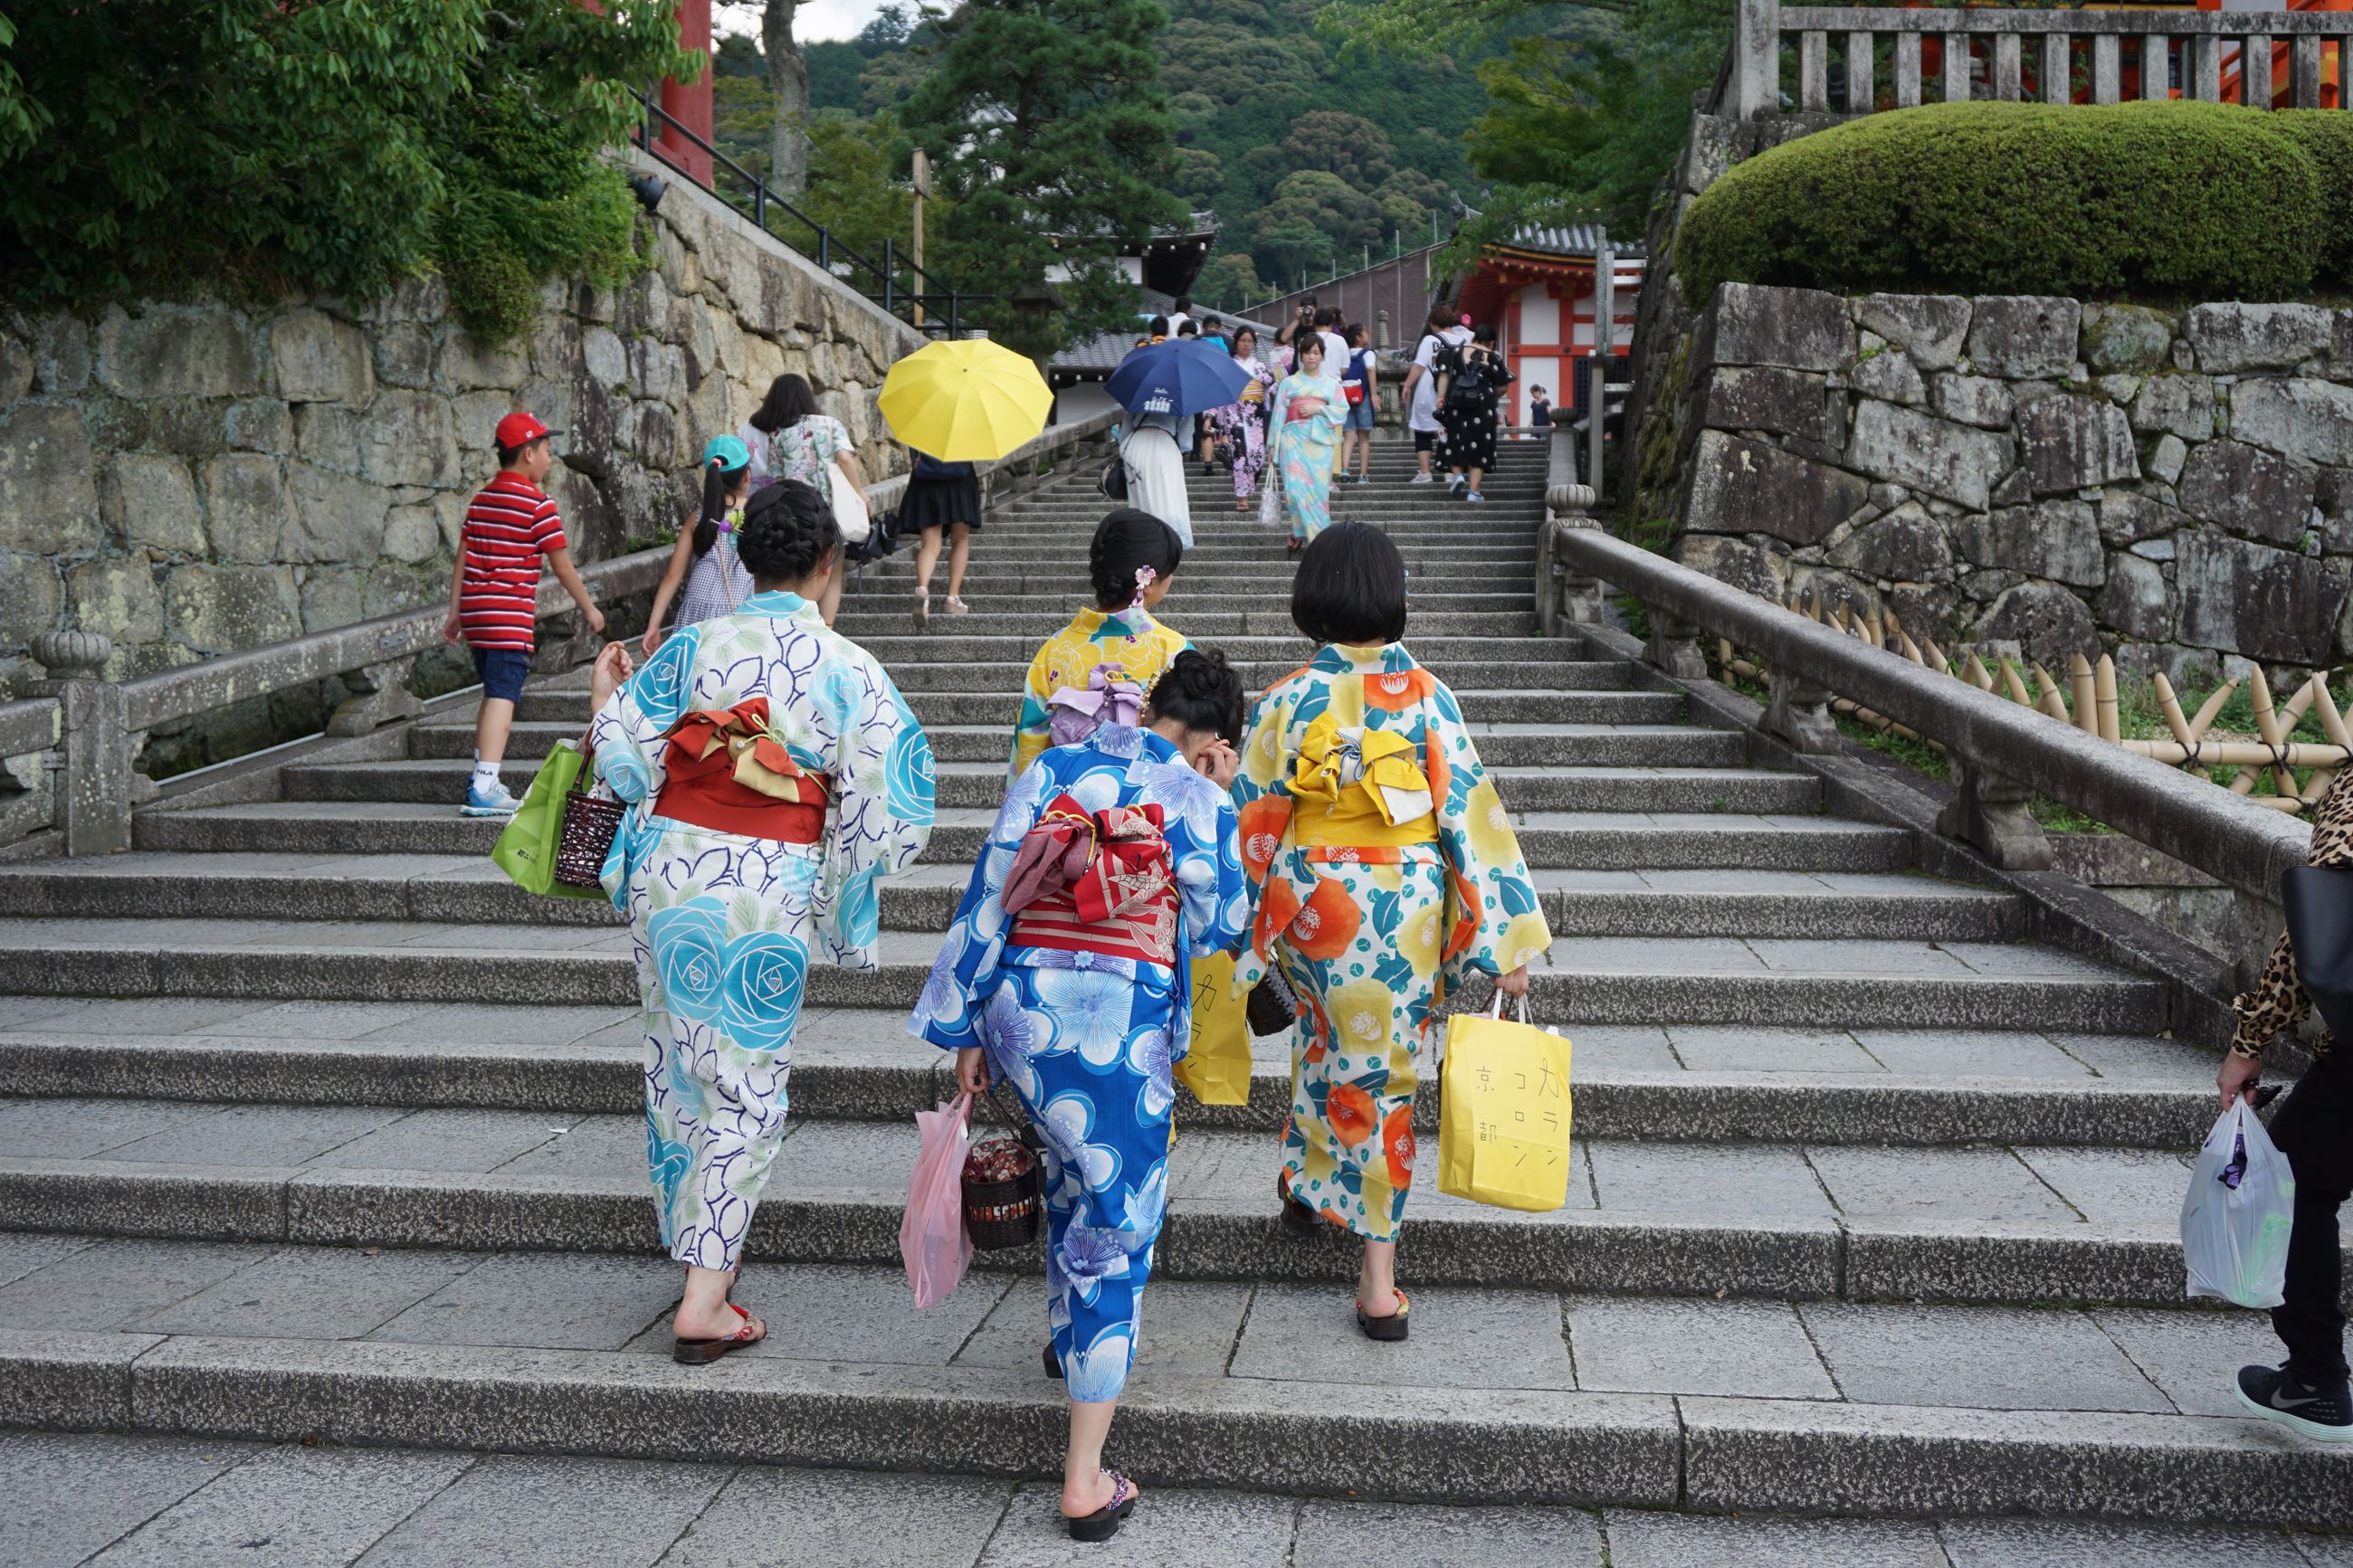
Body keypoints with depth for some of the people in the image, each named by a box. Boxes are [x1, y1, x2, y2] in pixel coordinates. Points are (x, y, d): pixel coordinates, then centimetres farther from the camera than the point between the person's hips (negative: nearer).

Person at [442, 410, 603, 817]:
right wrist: (588, 607, 6)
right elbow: (562, 566, -5)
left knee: (493, 693, 20)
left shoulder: (481, 499, 14)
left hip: (474, 612, 8)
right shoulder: (538, 504, -7)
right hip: (511, 615, -8)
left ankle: (481, 780, 26)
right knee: (502, 695, -12)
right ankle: (485, 788, -21)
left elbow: (463, 559, 14)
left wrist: (455, 613, 17)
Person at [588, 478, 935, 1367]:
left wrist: (604, 696, 21)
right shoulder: (847, 669, -7)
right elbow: (887, 800, -9)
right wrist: (845, 890, 7)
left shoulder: (691, 646, -1)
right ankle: (704, 1299, 2)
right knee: (746, 1092, 5)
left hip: (669, 873, 3)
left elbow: (624, 760, 1)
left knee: (677, 1067, 19)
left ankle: (699, 1251, 34)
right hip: (769, 896, -3)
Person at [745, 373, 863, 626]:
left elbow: (776, 479, 6)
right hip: (830, 507, 0)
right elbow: (845, 458, -10)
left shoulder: (775, 435, 7)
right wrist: (860, 494, -6)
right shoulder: (830, 423, 5)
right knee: (832, 574, 11)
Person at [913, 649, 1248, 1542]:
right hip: (1122, 1028, -5)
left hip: (1021, 1010, 5)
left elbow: (987, 898, 4)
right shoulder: (1198, 801, -2)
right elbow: (1219, 931, 7)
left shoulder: (1051, 770, 7)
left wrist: (964, 1031, 9)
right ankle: (1084, 1481, 6)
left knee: (1074, 1165, 33)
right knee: (1115, 1231, 4)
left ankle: (1069, 1336, 53)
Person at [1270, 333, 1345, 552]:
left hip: (1320, 440, 1)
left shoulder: (1331, 384, 16)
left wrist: (1318, 408, -8)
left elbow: (1342, 410, 6)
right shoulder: (1289, 382, 13)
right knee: (1296, 487, -16)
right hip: (1294, 438, -1)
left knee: (1318, 488, -5)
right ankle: (1304, 534, -8)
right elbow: (1279, 413, 7)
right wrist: (1274, 444, 1)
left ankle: (1301, 534, 4)